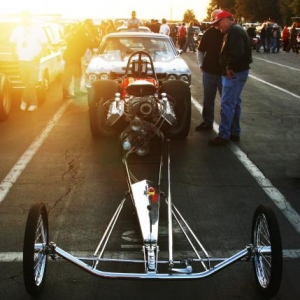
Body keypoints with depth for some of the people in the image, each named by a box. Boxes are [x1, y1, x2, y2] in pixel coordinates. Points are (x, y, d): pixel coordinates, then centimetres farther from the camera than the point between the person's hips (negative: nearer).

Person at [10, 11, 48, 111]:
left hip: (33, 61, -3)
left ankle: (24, 101, 9)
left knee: (31, 84, -6)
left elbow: (44, 46, 0)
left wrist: (38, 57, -11)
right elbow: (14, 44, 19)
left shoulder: (38, 29, -2)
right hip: (22, 61, 3)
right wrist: (16, 54, 3)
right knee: (28, 84, 4)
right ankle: (33, 103, 16)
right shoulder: (17, 30, 7)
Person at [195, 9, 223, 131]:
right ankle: (207, 122, 26)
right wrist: (201, 64, 7)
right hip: (209, 71, 4)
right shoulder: (209, 32, 2)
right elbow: (201, 50, 12)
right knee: (208, 98, 13)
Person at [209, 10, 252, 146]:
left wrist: (229, 68, -18)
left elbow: (237, 52, -27)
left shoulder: (235, 31, -16)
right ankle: (234, 132, 22)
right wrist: (229, 68, 8)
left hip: (234, 73, -11)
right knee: (234, 102, 15)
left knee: (227, 104, -9)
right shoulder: (234, 31, 18)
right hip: (236, 72, 11)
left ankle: (224, 135, -6)